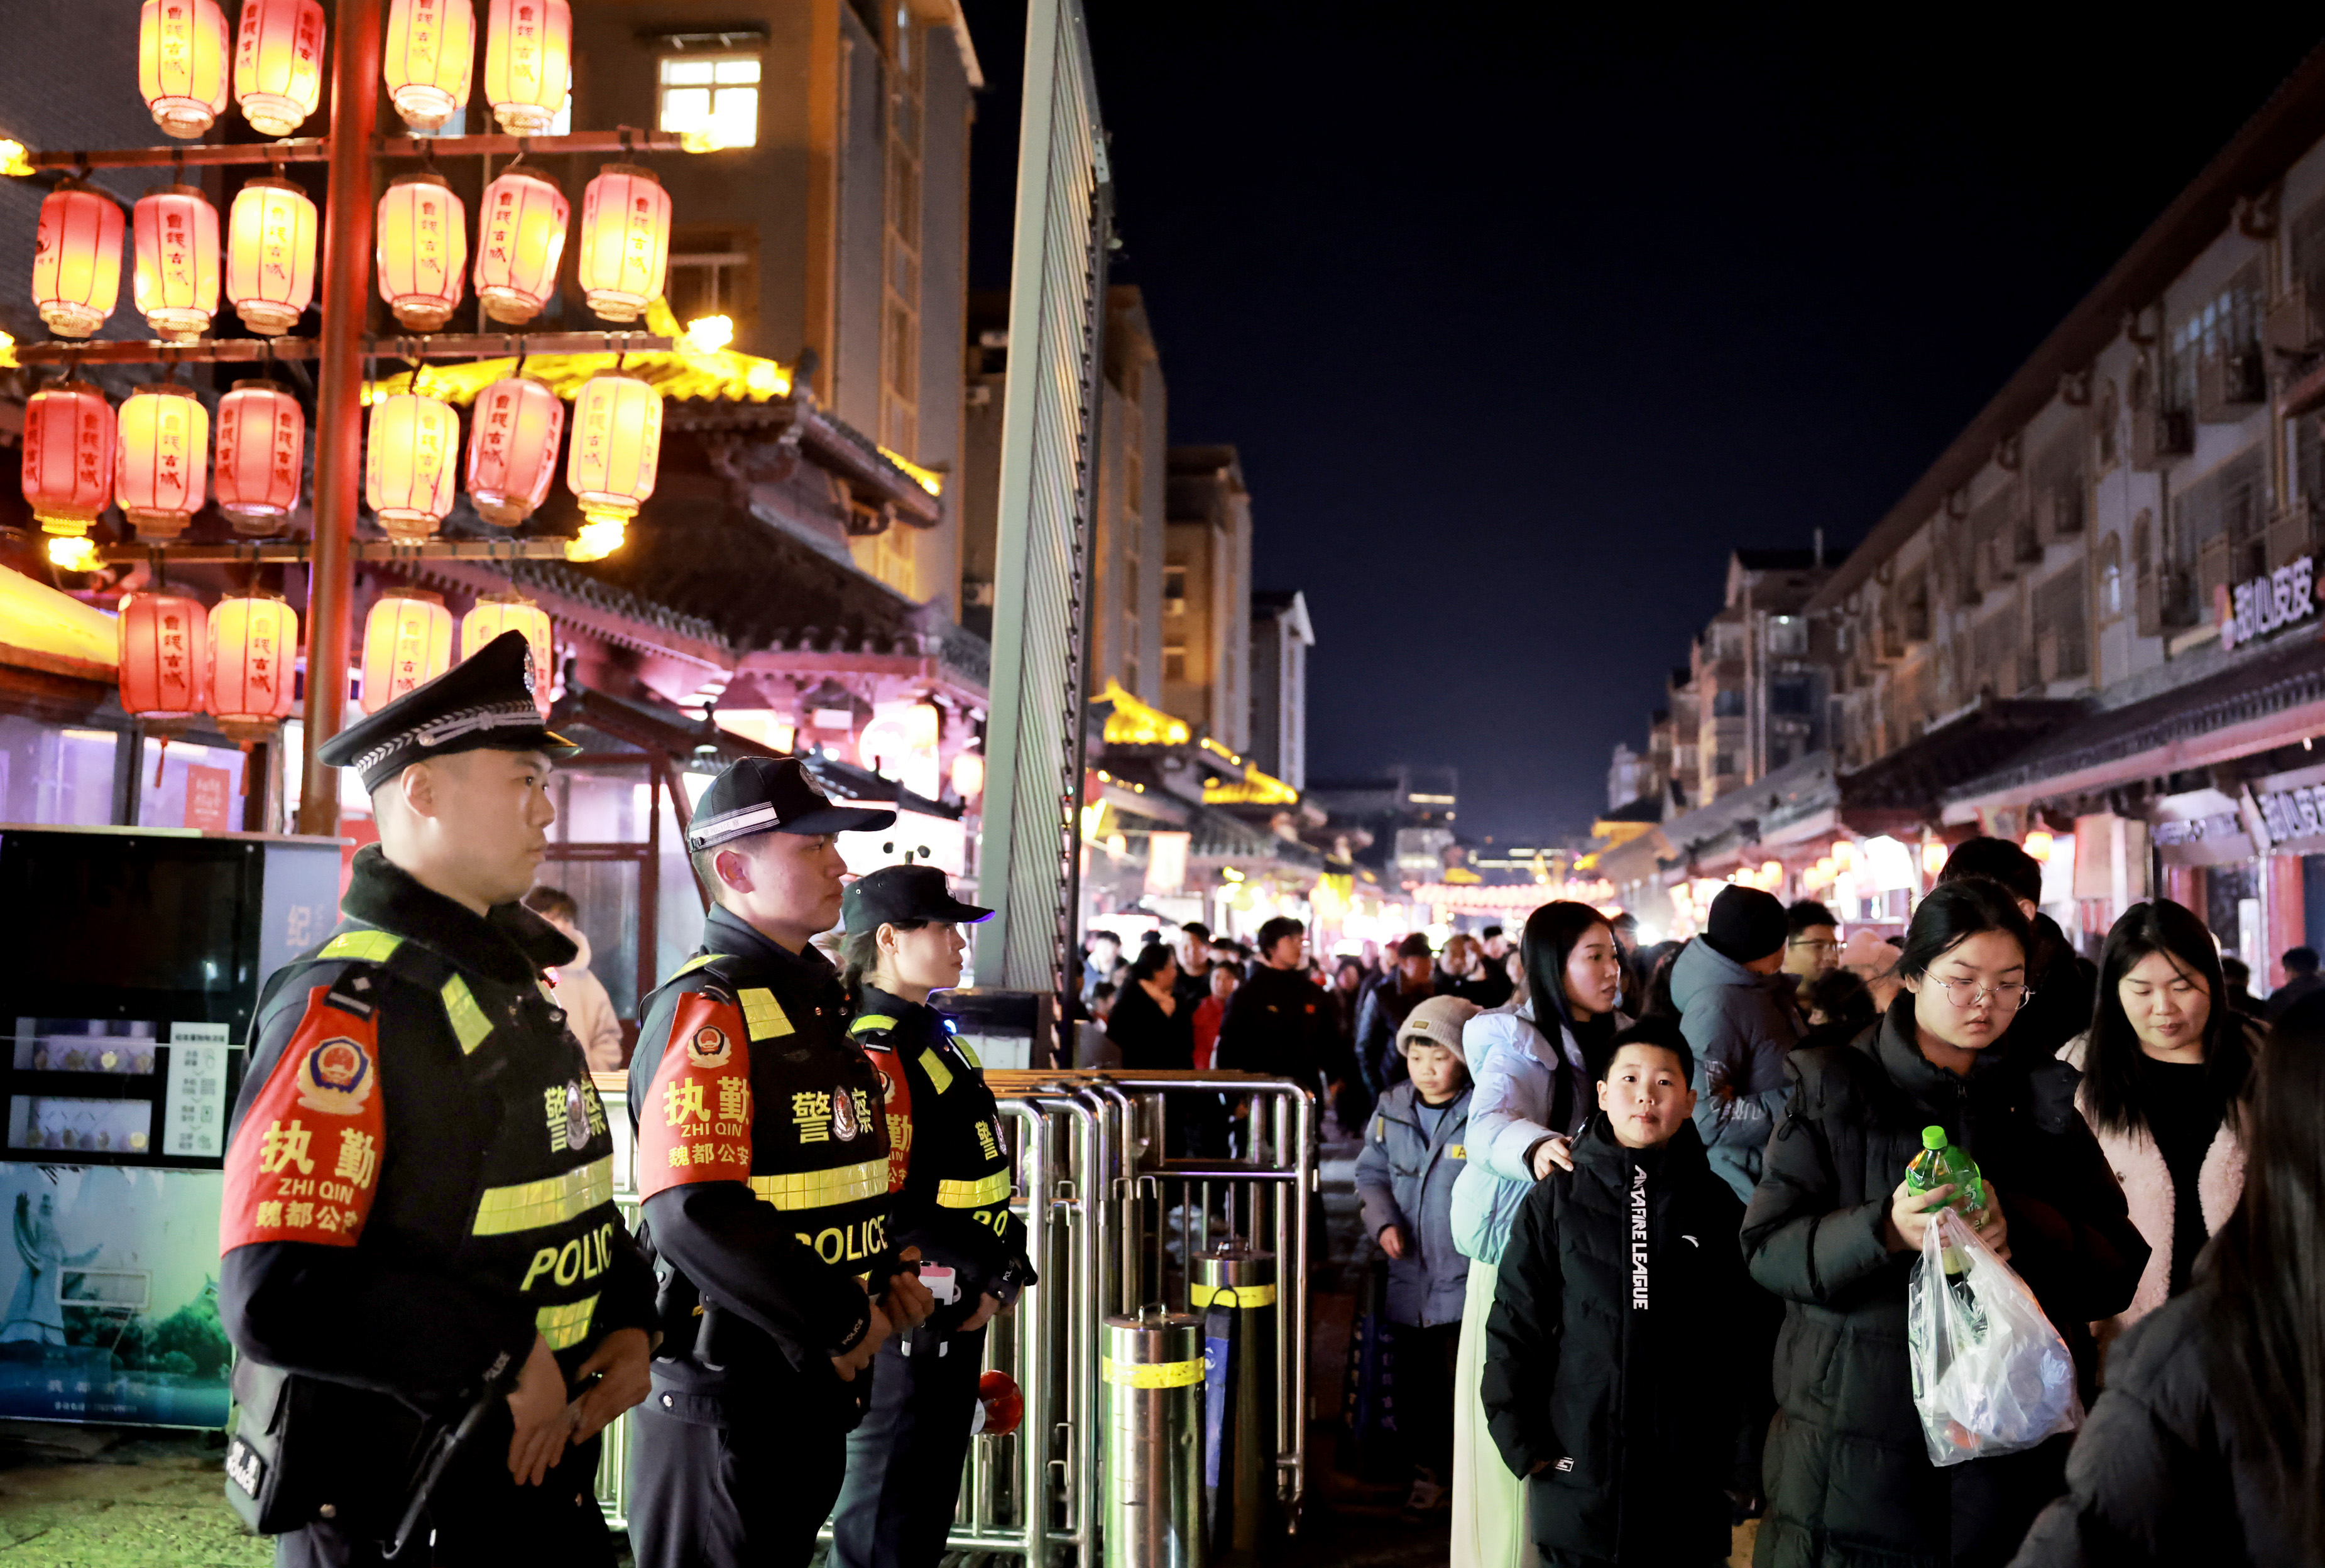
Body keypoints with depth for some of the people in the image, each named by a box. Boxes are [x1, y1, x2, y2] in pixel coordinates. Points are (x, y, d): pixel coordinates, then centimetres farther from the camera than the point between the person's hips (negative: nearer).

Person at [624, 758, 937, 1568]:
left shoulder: (815, 1000, 13)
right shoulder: (706, 1010, -17)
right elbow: (699, 1216, -27)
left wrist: (886, 1276, 6)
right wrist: (841, 1323, -18)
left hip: (815, 1381, 9)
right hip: (723, 1394, -9)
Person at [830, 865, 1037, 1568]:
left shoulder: (934, 1040, 10)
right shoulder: (876, 1057, -20)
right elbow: (878, 1218, -24)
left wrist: (995, 1275, 7)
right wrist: (968, 1292, -16)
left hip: (959, 1317, 9)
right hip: (911, 1325, -9)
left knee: (931, 1503, 20)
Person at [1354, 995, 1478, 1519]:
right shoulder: (1392, 1111, 4)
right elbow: (1371, 1173, 13)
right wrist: (1383, 1221, -3)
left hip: (1468, 1278, -5)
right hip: (1410, 1275, 5)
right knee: (1415, 1382, 15)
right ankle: (1428, 1470, 32)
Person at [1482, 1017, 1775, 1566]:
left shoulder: (1718, 1207, 3)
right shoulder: (1555, 1201, 1)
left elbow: (1749, 1342, 4)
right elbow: (1513, 1327, 2)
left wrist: (1744, 1466, 0)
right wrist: (1522, 1444, -3)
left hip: (1689, 1482, 1)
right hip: (1576, 1475, 0)